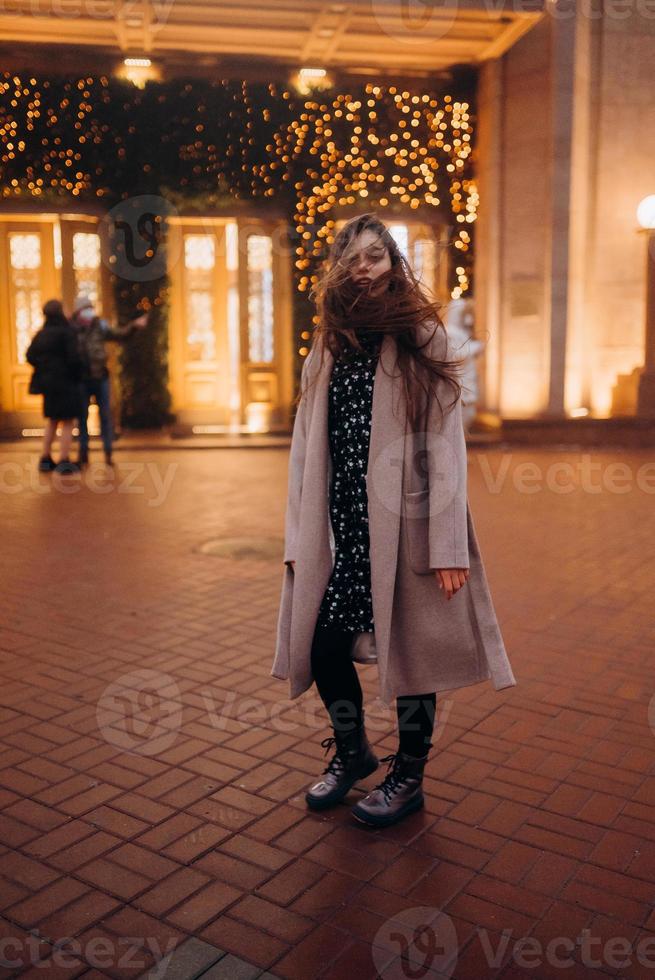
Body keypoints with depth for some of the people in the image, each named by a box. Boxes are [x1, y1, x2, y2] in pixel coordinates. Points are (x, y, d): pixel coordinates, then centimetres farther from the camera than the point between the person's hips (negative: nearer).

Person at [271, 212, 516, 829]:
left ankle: (408, 776, 29)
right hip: (343, 530, 4)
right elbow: (306, 449, 8)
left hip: (403, 525, -4)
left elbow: (444, 445, -8)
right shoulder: (327, 349, 11)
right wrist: (300, 539, 4)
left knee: (409, 650, 6)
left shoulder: (422, 340, -2)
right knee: (322, 645, 7)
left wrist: (447, 546, -13)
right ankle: (352, 750, 35)